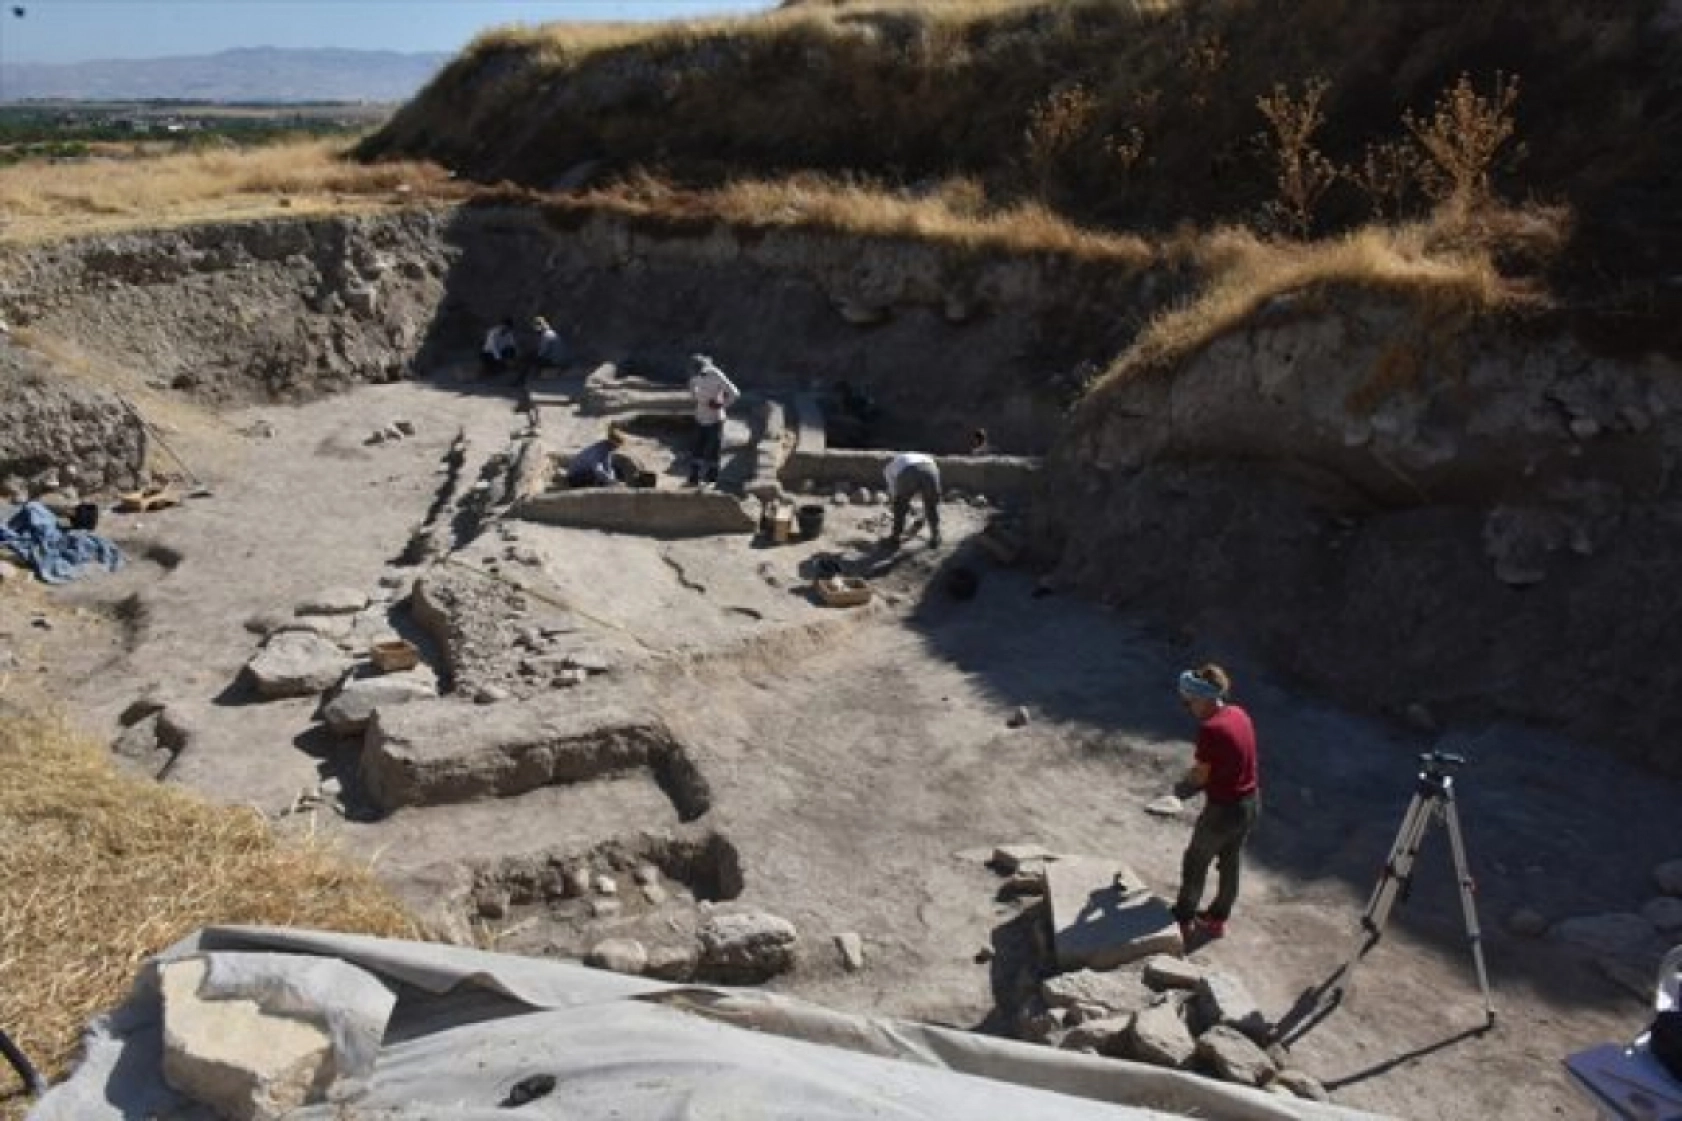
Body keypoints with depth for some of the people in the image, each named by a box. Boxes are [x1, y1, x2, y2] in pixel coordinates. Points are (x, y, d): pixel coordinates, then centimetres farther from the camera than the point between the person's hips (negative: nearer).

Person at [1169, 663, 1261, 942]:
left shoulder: (1210, 729, -26)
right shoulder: (1239, 714, -2)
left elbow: (1200, 775, -16)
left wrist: (1180, 788, 4)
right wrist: (1192, 783, 9)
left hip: (1223, 809, -7)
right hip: (1251, 803, 8)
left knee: (1195, 862, 15)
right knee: (1231, 861, 23)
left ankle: (1184, 919, 31)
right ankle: (1218, 919, 41)